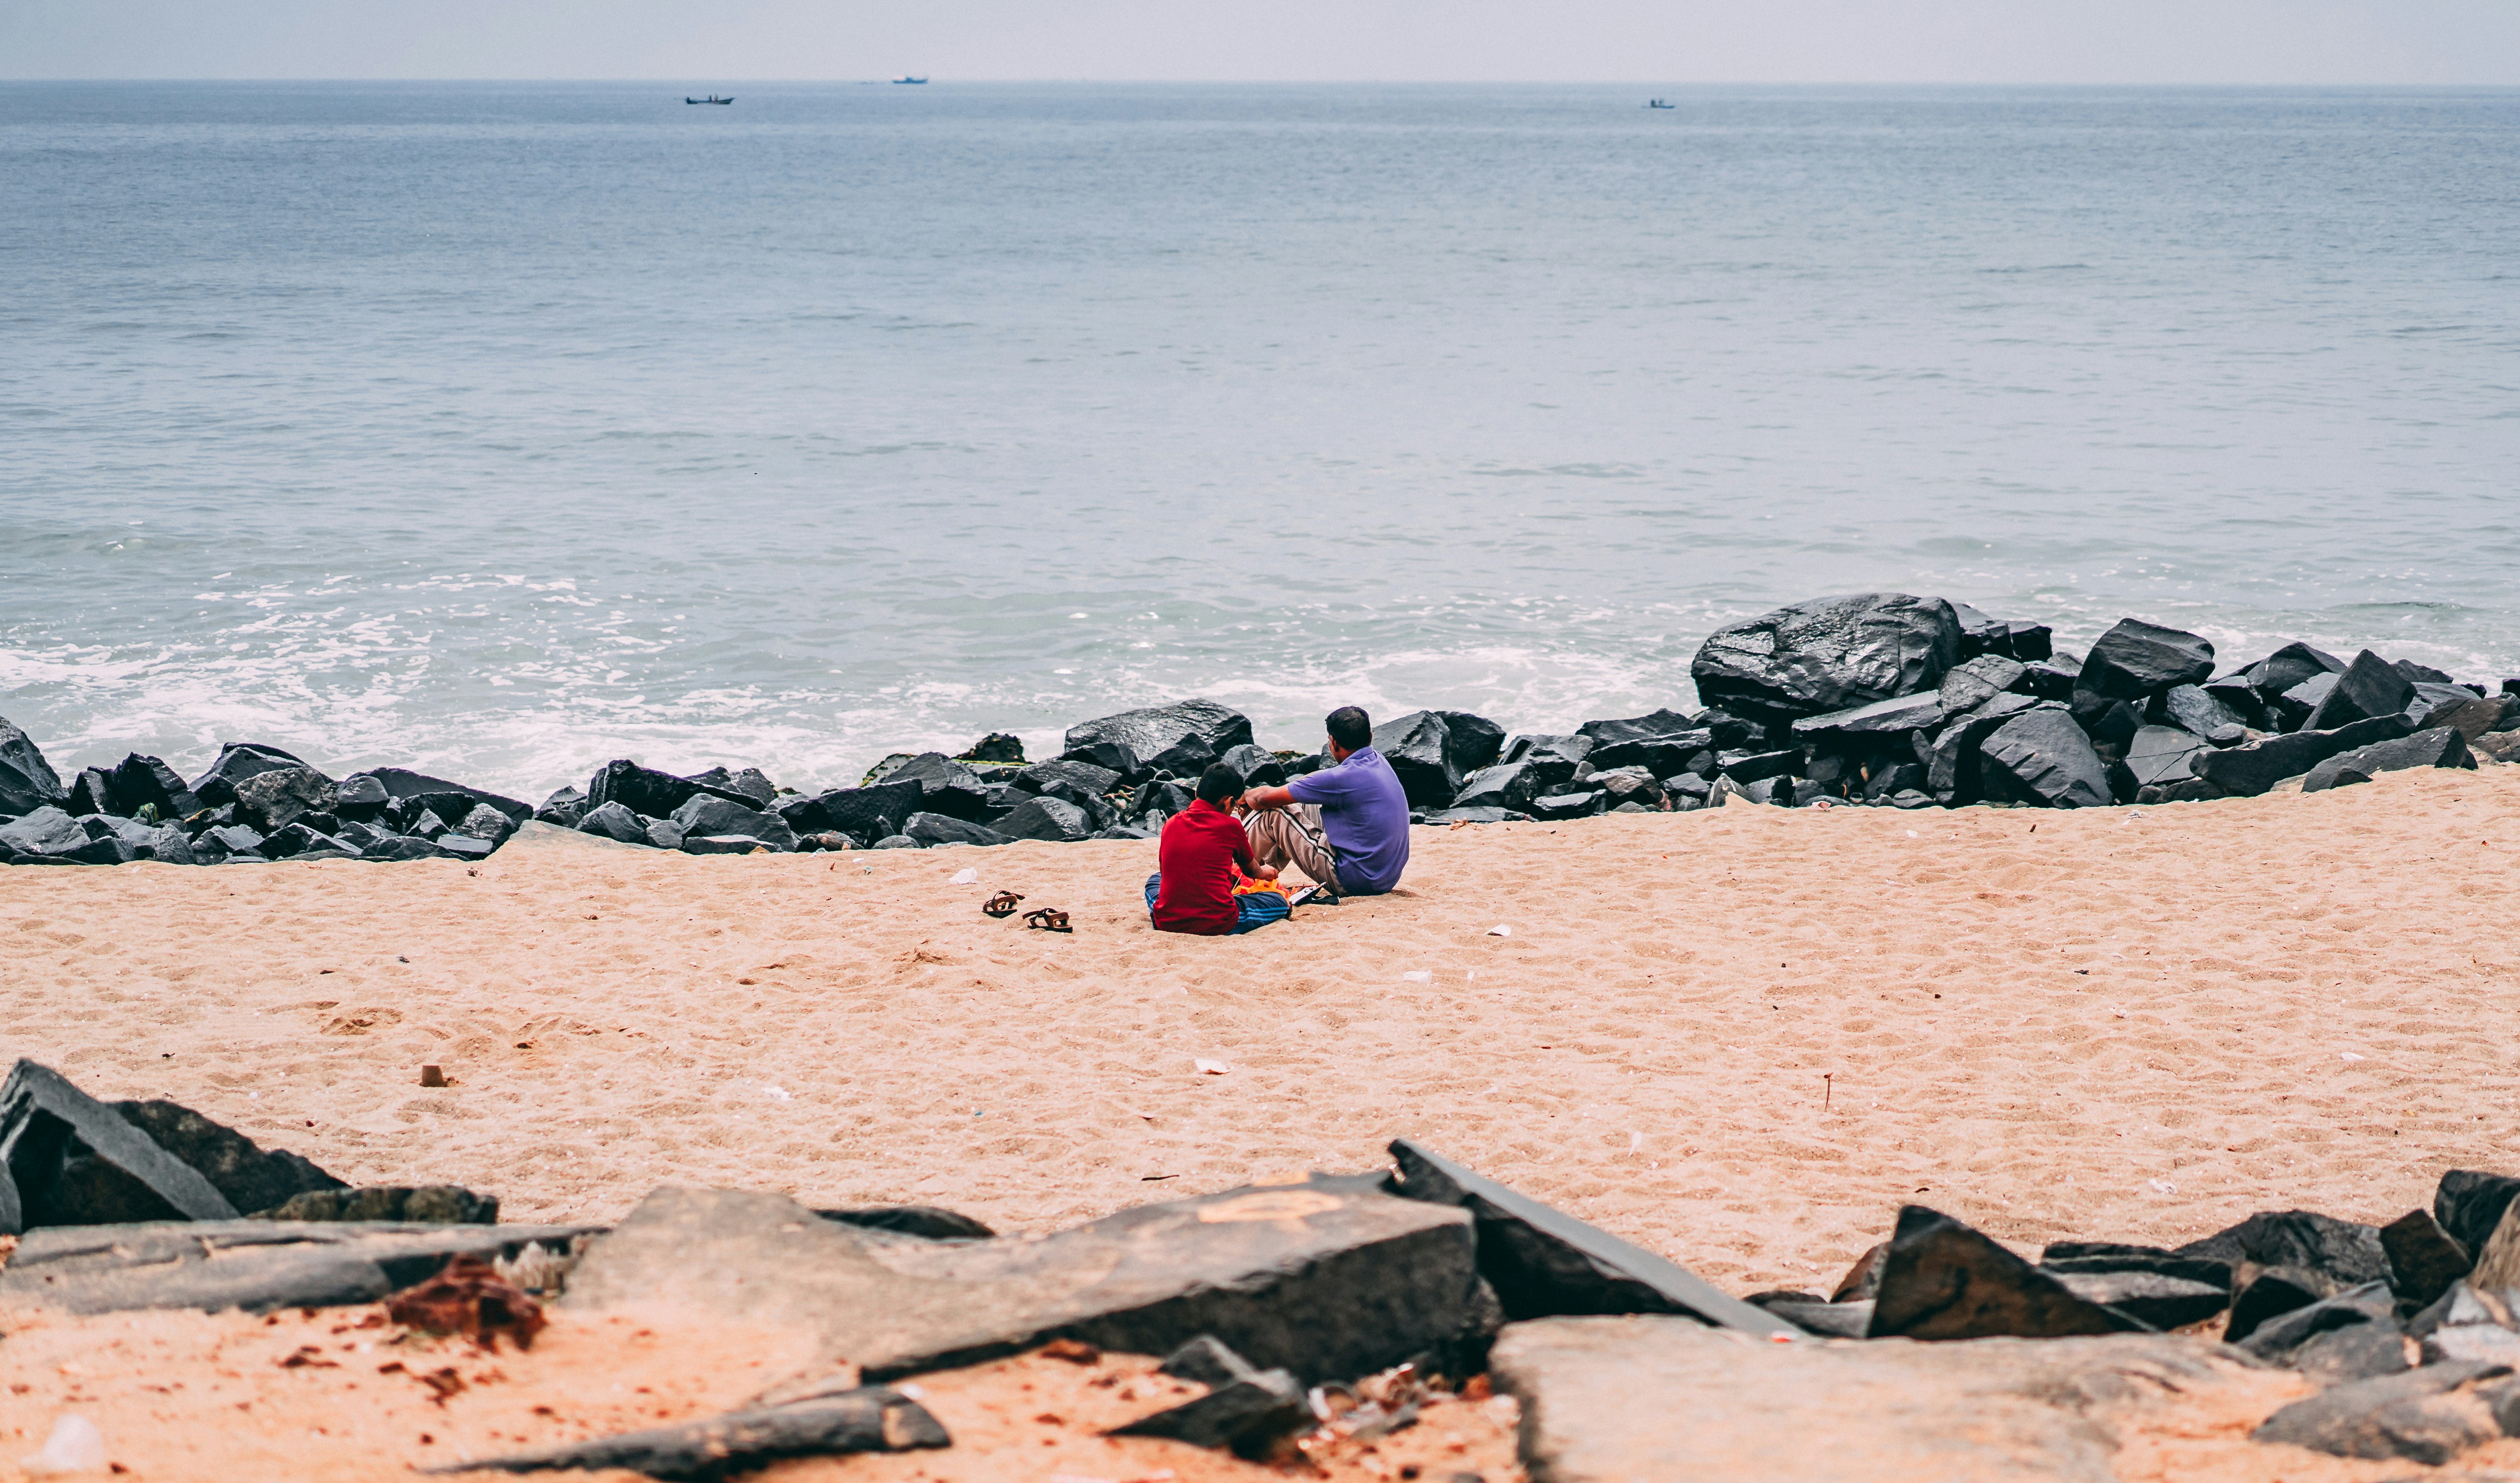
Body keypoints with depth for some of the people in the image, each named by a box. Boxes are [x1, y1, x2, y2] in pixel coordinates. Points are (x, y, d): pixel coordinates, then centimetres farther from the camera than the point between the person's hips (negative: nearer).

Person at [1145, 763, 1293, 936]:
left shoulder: (1171, 824, 4)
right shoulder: (1231, 826, -6)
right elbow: (1251, 870, 14)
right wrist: (1264, 873, 40)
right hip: (1217, 925, -2)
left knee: (1154, 880, 35)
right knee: (1279, 902, 10)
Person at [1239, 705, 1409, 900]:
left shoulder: (1345, 778, -22)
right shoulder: (1379, 762, 4)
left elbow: (1264, 798, -12)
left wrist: (1246, 796, 12)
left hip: (1352, 882, -8)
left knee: (1273, 812, 1)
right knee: (1305, 806, 22)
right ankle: (1267, 864, 37)